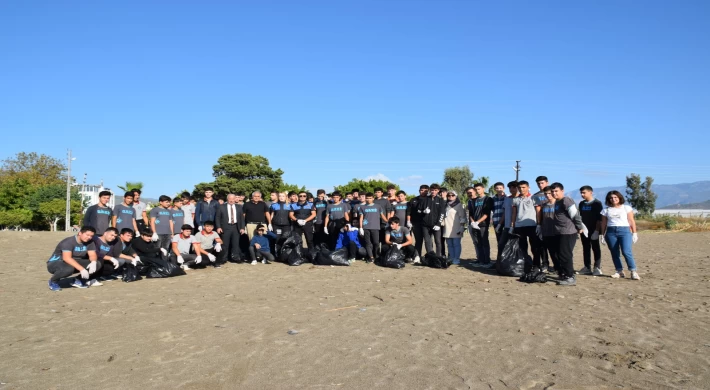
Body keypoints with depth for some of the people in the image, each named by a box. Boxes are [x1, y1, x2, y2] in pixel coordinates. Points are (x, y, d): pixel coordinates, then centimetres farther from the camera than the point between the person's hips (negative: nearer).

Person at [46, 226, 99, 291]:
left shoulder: (90, 242, -3)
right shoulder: (69, 242, -24)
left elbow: (92, 255, -7)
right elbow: (66, 258, -37)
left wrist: (93, 262, -33)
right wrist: (81, 269, -45)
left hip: (74, 263, 6)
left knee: (97, 265, -15)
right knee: (69, 268, -42)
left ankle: (78, 280, 4)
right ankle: (53, 281, -10)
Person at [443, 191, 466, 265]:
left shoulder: (459, 205, 2)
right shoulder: (446, 205, 18)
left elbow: (462, 217, -3)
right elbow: (443, 216, 23)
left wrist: (461, 227, -10)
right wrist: (442, 225, 16)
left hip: (456, 229, -5)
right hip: (447, 229, 5)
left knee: (456, 244, -5)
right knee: (449, 245, 6)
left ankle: (456, 259, -3)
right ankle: (451, 259, 10)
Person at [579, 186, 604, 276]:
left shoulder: (597, 203, -7)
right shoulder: (581, 203, 11)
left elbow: (599, 218, -11)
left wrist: (596, 231, -16)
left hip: (594, 230, -6)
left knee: (596, 249, 0)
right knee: (586, 249, 8)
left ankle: (597, 268, 4)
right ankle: (587, 268, 14)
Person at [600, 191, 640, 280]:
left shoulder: (626, 208, 8)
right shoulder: (606, 210, 12)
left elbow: (632, 221, 6)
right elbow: (604, 223, 13)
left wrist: (634, 233, 0)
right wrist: (602, 235, 8)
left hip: (624, 231, -3)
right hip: (611, 232, 3)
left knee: (626, 251, -16)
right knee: (614, 253, 1)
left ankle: (633, 272, -9)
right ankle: (619, 271, 10)